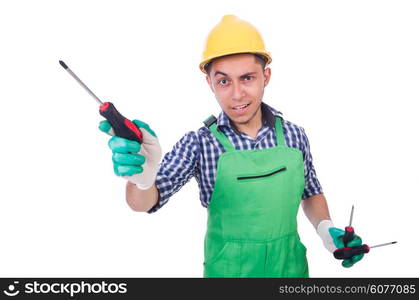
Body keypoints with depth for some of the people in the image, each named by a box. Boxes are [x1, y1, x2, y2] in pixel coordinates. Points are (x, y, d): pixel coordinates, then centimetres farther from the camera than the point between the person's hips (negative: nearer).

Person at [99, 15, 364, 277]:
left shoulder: (294, 135, -7)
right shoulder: (199, 144, -14)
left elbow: (311, 192, 8)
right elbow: (145, 202, -22)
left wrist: (326, 228, -11)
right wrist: (141, 177, -43)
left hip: (291, 266, 2)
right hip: (228, 269, -2)